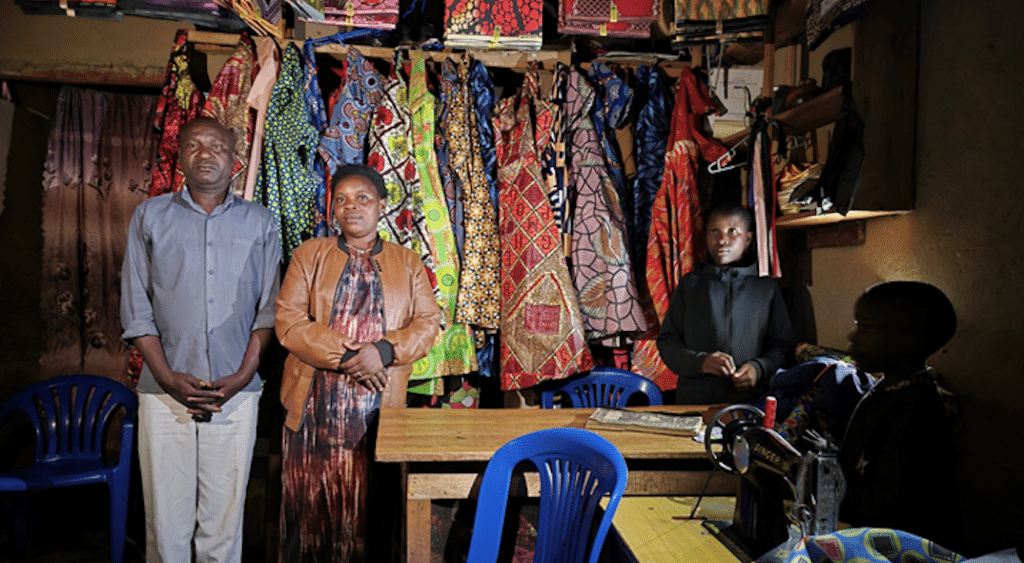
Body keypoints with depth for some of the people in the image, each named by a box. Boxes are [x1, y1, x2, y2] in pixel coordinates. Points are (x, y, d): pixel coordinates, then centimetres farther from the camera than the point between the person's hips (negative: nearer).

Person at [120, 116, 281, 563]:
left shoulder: (258, 223, 9)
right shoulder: (150, 216, 8)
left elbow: (269, 308, 4)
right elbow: (135, 308, 3)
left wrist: (243, 375, -7)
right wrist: (169, 377, -7)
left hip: (236, 393, 0)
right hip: (165, 393, 0)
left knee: (224, 519, 5)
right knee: (166, 516, 4)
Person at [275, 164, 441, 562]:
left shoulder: (408, 263, 11)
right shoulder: (309, 255, 8)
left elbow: (427, 323, 2)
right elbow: (288, 322, -3)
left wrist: (383, 351, -16)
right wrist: (345, 356, -15)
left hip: (378, 408, 0)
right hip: (315, 406, 0)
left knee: (368, 504, 5)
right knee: (311, 501, 6)